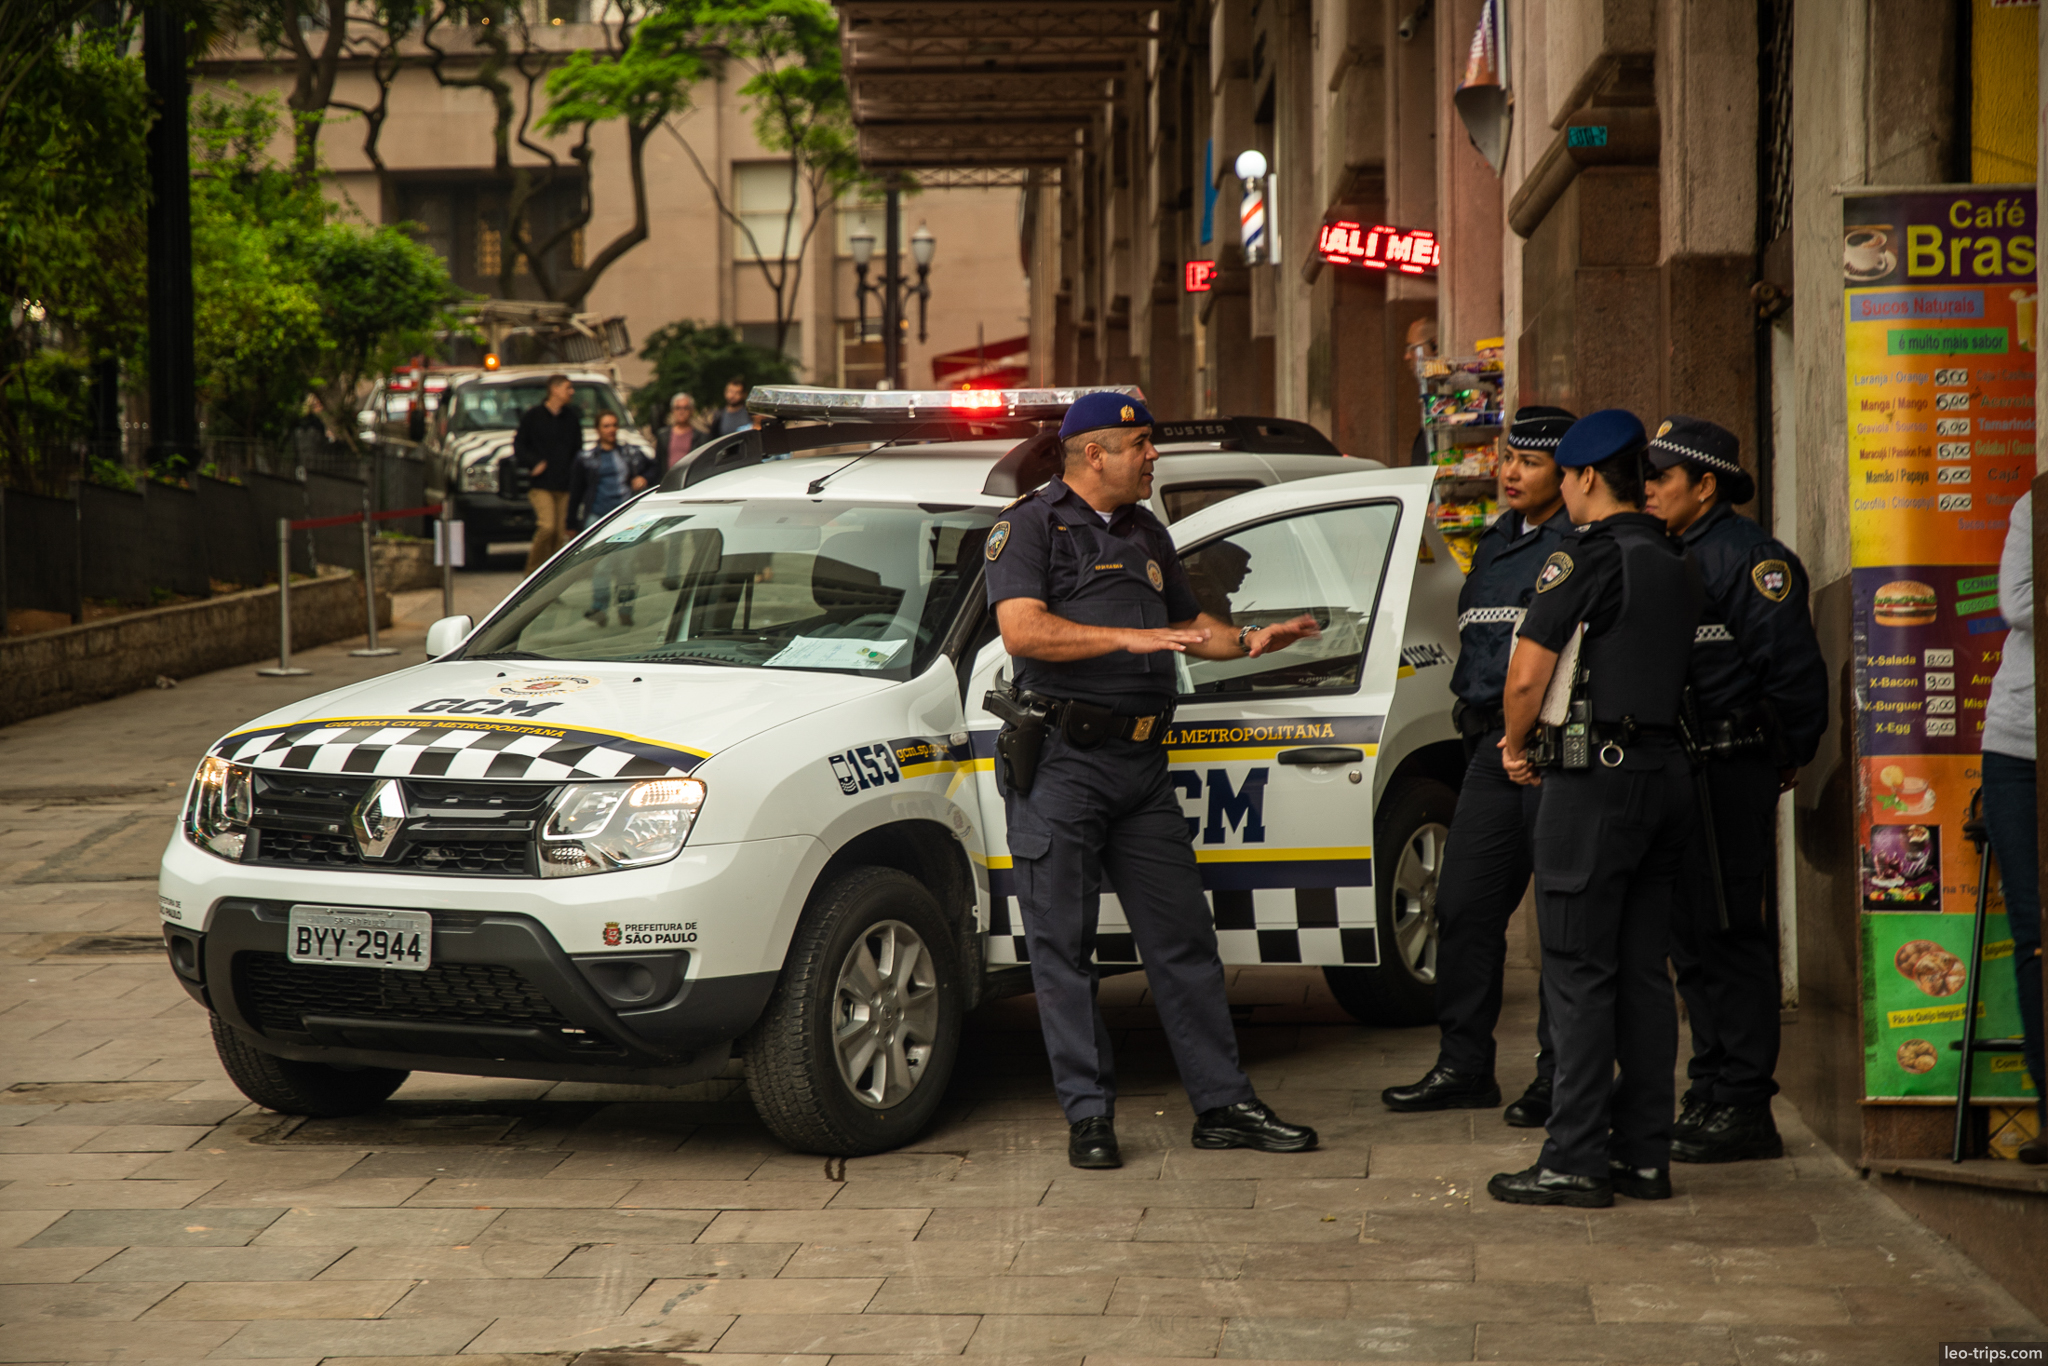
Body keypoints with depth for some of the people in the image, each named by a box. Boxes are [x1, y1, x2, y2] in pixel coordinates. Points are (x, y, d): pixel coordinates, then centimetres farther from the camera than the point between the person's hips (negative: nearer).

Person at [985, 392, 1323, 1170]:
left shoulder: (1146, 533, 19)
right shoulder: (1030, 526, -3)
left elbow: (1188, 625, 31)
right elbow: (1023, 631, -18)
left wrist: (1250, 641, 10)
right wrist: (1130, 638, -24)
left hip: (1142, 762, 6)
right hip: (1061, 762, -6)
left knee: (1184, 938, 6)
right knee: (1063, 947, -2)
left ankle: (1224, 1104, 10)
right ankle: (1088, 1114, 5)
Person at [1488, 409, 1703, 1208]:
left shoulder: (1586, 558, -11)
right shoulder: (1677, 567, 14)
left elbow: (1526, 674, -15)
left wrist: (1515, 746, 4)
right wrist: (1546, 735, 19)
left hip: (1595, 781, -8)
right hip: (1665, 770, 8)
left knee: (1580, 975, -5)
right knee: (1643, 971, 10)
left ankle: (1576, 1161, -5)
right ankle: (1644, 1156, 12)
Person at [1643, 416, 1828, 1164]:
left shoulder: (1747, 557, -12)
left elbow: (1794, 667, -17)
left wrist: (1787, 758, -9)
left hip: (1730, 774, -10)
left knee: (1732, 937, -7)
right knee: (1691, 940, 13)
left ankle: (1745, 1109, -3)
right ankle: (1710, 1095, 22)